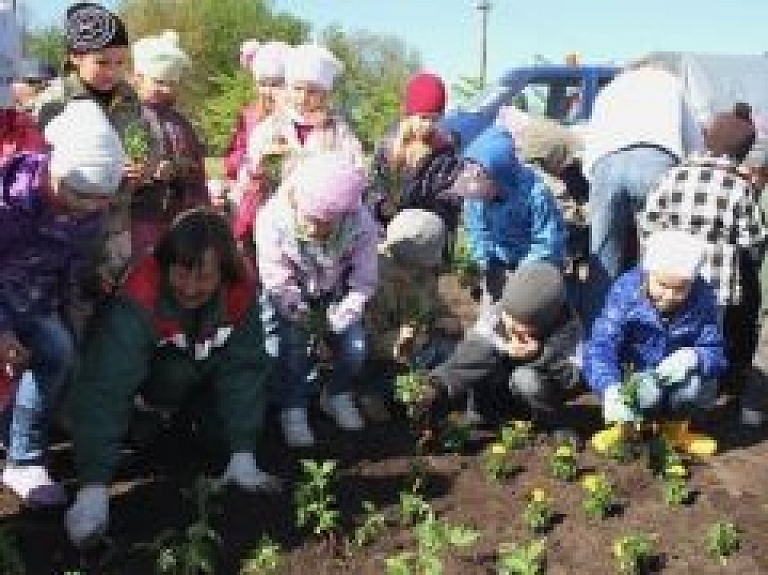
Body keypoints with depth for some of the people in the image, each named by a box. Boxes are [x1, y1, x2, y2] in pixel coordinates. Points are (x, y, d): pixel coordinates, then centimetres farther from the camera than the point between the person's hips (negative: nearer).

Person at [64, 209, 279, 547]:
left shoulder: (241, 292, -26)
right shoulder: (139, 299, -38)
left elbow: (242, 368, -22)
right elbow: (106, 387, -43)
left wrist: (243, 453, -28)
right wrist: (94, 486, -48)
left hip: (197, 381, 4)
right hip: (143, 381, -4)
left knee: (255, 364, -20)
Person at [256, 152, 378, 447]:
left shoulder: (361, 223, -26)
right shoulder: (273, 220, -30)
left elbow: (363, 283, -18)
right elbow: (279, 285, -23)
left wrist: (332, 326, -24)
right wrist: (312, 330, -21)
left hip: (334, 296, 2)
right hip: (288, 299, -2)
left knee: (354, 347, -15)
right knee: (290, 348, -23)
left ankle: (337, 394, 16)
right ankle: (293, 409, 3)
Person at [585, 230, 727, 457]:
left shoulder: (703, 298, -15)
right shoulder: (626, 291, -22)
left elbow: (715, 351, -12)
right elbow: (600, 345, -31)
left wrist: (694, 357, -37)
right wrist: (611, 389, -49)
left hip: (675, 377, 2)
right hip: (635, 373, -2)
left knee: (701, 385, -29)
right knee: (647, 391, -34)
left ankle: (675, 425, 4)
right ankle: (626, 423, 1)